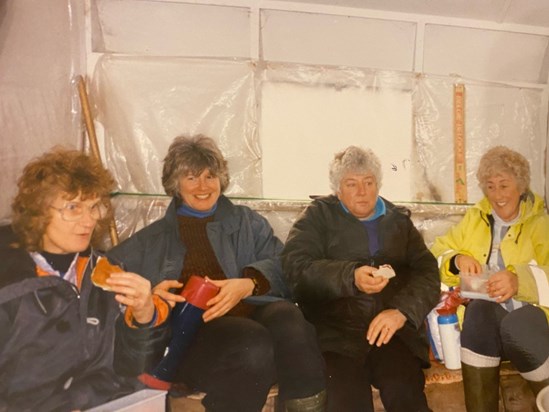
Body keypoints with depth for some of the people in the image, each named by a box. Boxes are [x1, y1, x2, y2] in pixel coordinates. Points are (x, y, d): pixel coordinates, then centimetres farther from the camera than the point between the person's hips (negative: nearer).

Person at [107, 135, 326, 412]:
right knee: (253, 346, -33)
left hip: (252, 308, 2)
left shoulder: (248, 221, 23)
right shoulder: (153, 239, 22)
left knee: (290, 325, -32)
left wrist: (248, 284, -13)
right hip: (191, 326, -1)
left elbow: (279, 262, 7)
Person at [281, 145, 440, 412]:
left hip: (393, 330, 3)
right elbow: (295, 265, -4)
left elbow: (427, 272, 8)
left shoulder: (398, 220, 20)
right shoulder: (319, 215, 11)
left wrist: (402, 311, -12)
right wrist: (351, 277, -20)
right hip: (336, 332, -2)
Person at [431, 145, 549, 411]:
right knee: (479, 313, -33)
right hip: (483, 308, 2)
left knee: (517, 329, -35)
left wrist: (520, 280, -31)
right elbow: (437, 253, 13)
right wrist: (457, 260, -10)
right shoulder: (474, 217, 16)